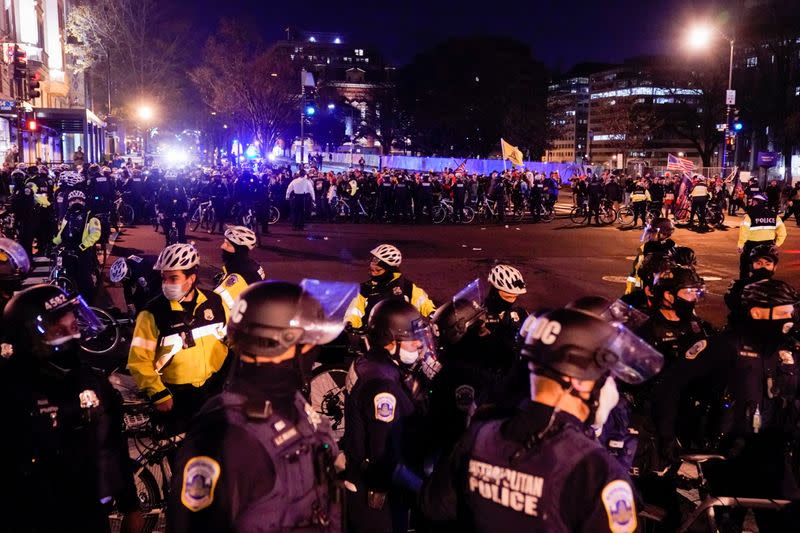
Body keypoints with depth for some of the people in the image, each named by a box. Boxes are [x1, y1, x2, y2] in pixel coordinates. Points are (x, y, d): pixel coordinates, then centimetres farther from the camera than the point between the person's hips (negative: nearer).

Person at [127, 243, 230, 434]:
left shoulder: (215, 302, -2)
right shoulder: (153, 313, -12)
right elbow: (139, 360, -9)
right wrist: (158, 394, -15)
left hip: (216, 385, 3)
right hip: (177, 394, -3)